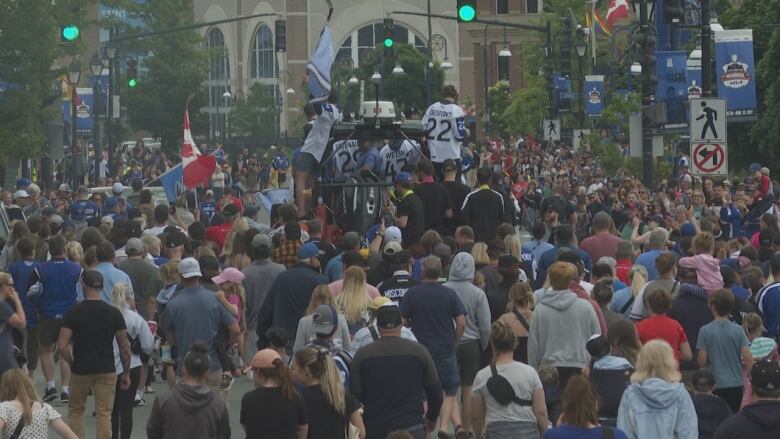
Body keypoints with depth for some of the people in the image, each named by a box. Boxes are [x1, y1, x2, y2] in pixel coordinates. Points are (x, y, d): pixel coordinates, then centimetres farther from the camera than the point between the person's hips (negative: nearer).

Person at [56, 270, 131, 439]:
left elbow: (62, 346, -12)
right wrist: (126, 373, 8)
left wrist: (72, 363, 5)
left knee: (75, 411, 17)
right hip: (107, 371, 1)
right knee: (104, 415, 4)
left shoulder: (73, 312, -7)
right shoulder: (114, 313, -4)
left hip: (80, 370, 0)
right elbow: (125, 347, -2)